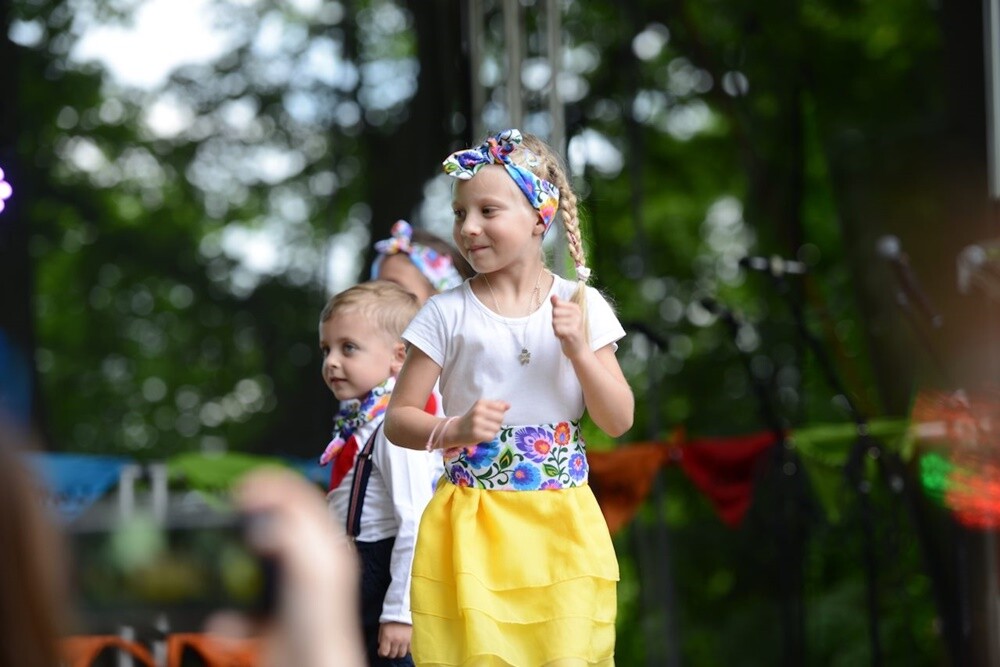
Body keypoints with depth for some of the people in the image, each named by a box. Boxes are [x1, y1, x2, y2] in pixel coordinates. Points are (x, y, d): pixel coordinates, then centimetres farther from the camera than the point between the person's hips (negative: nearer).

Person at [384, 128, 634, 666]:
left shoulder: (581, 305, 3)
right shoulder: (448, 314, -1)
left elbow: (619, 422, 3)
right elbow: (397, 419, 1)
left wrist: (580, 349, -11)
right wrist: (454, 430, -17)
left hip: (561, 527, 1)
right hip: (471, 527, -1)